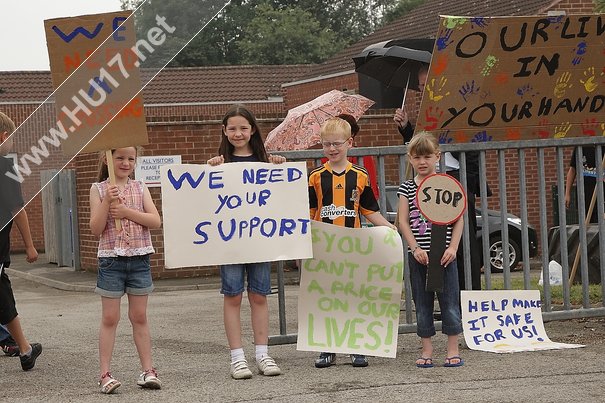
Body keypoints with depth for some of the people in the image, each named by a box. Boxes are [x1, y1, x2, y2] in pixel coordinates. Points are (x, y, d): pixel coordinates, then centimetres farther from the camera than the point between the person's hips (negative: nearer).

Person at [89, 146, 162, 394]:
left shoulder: (140, 188, 6)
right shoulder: (98, 190, 0)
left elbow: (156, 221, -4)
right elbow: (96, 229, -6)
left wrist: (127, 211, -14)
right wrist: (107, 201, -17)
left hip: (139, 259, 2)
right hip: (111, 259, -2)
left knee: (139, 317, 8)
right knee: (109, 318, 0)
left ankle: (147, 370, 11)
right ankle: (105, 374, 2)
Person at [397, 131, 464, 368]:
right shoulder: (407, 188, 5)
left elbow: (459, 219, 1)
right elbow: (403, 221, -1)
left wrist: (452, 247, -9)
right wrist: (416, 248, -12)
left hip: (444, 254, -1)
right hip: (418, 256, 1)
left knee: (450, 302, 0)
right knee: (422, 304, 6)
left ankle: (453, 350, 7)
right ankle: (427, 351, 13)